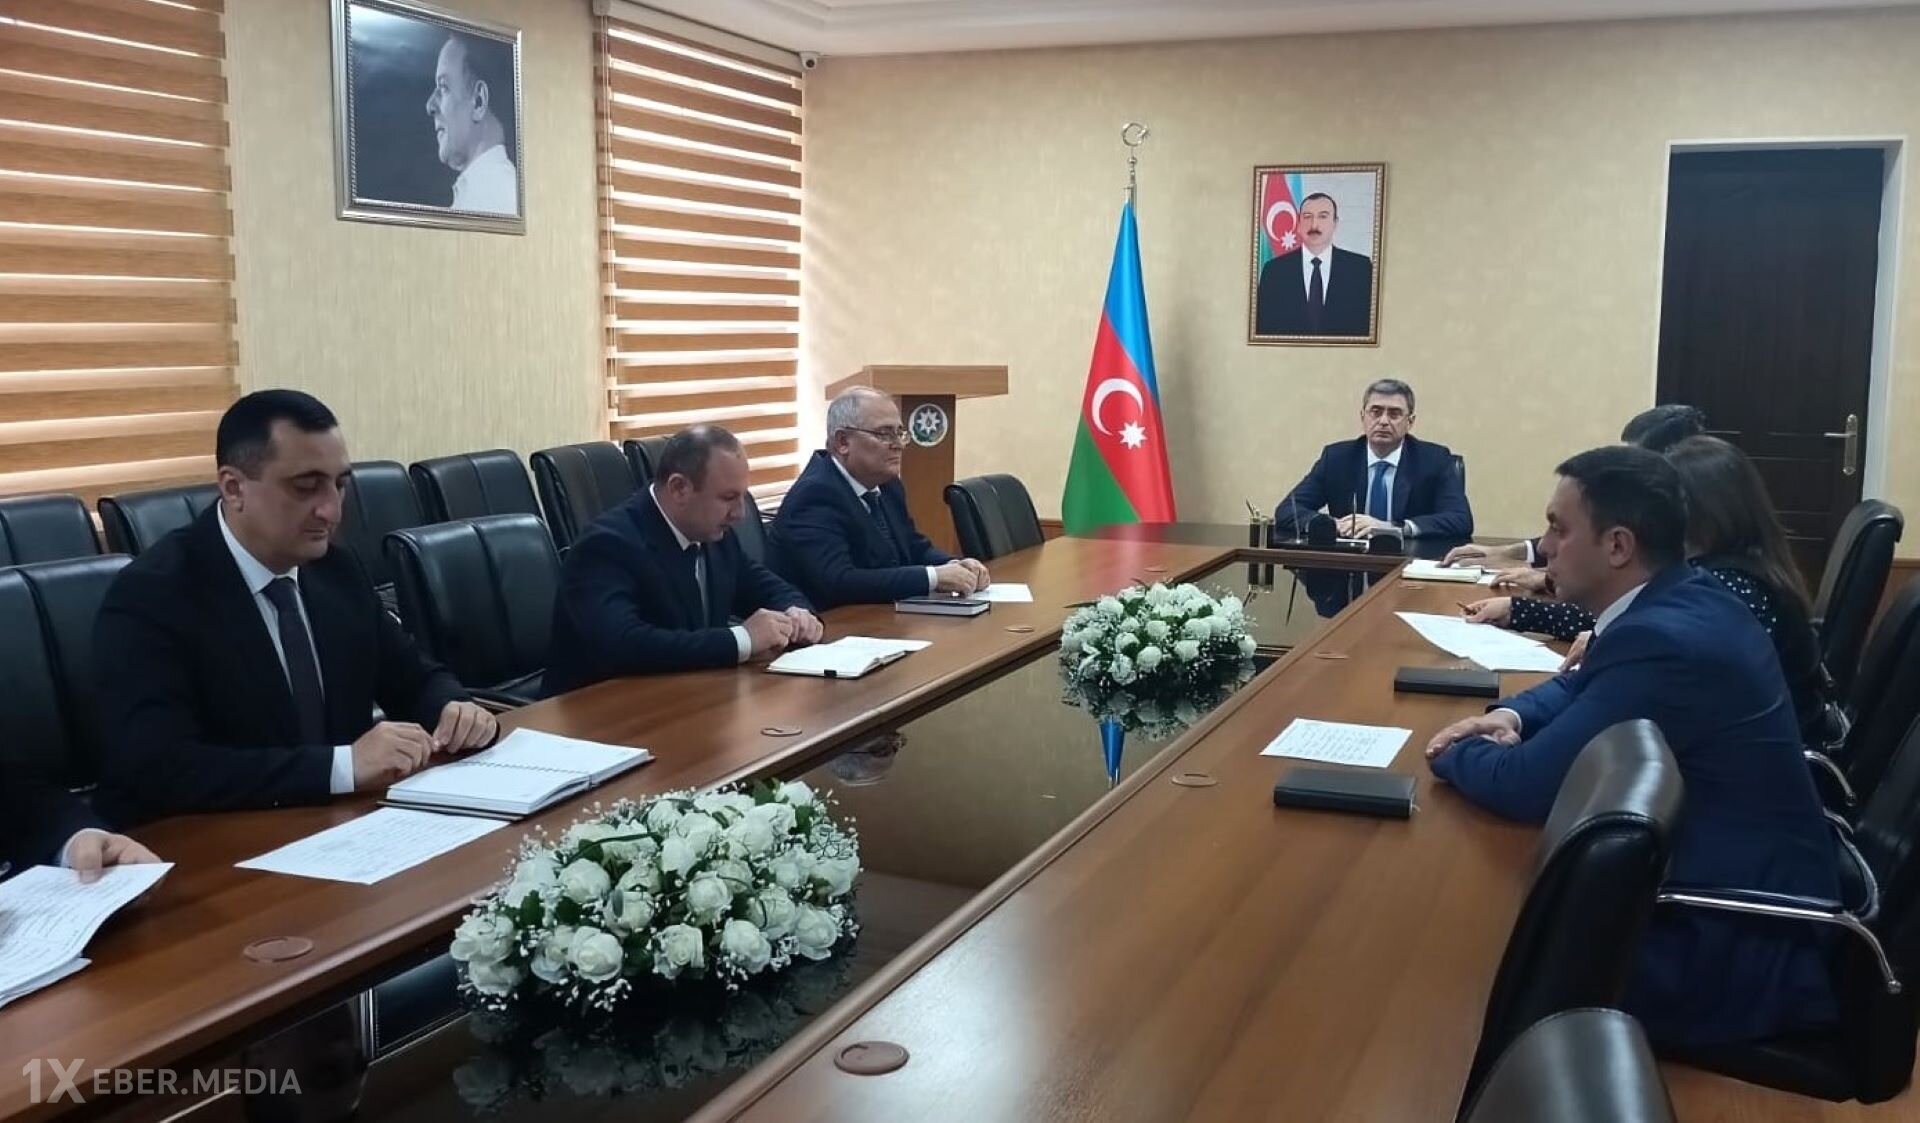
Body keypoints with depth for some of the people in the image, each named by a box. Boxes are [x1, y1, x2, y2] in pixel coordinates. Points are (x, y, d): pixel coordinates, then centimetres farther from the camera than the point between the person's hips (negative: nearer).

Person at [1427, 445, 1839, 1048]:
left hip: (1743, 947, -9)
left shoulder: (1663, 640, -28)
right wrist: (1511, 716, 0)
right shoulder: (1686, 598, 2)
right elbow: (1584, 684, 20)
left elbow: (1526, 786, -25)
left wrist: (1457, 751, -5)